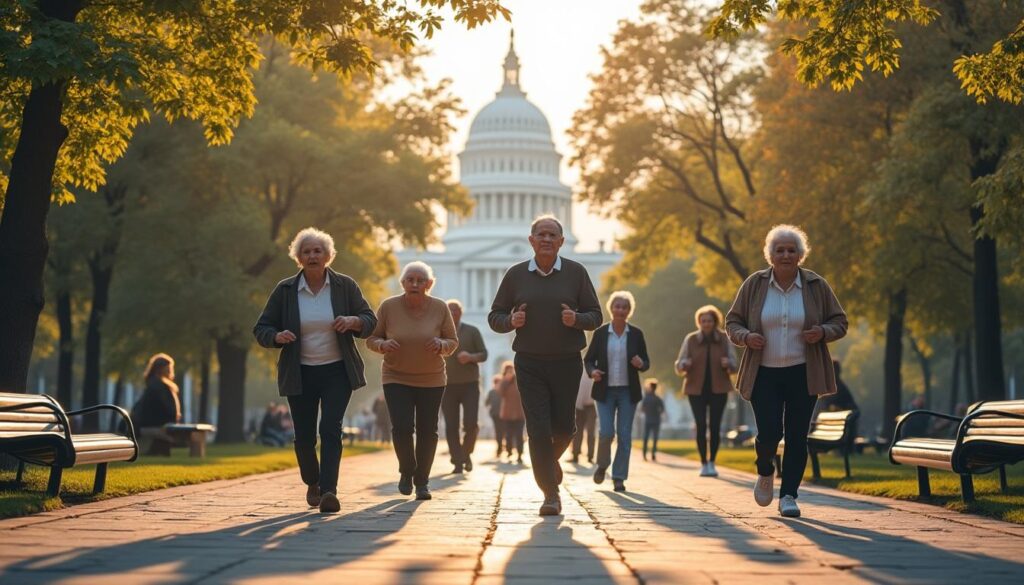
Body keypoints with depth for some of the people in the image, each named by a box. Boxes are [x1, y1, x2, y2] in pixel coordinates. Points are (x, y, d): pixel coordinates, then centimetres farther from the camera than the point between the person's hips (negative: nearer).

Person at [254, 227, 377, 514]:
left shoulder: (345, 286, 0)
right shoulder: (285, 290, 0)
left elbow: (370, 321, 6)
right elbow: (261, 329, 5)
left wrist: (354, 321, -17)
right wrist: (277, 336, -18)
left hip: (337, 372, -1)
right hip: (300, 374, 1)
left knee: (331, 429, -15)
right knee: (304, 436, 5)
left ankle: (329, 490, -18)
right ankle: (312, 485, 31)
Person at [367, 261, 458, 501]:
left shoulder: (440, 308, -7)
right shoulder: (389, 307, -9)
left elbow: (453, 342, 1)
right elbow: (371, 339, 0)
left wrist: (441, 344, -21)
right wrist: (383, 344, -22)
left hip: (432, 380, 1)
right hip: (396, 379, -1)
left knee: (427, 431, 3)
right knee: (402, 428, -12)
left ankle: (422, 481, 19)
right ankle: (407, 472, 15)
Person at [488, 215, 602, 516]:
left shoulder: (576, 273, 2)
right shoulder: (515, 275, 4)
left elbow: (595, 316, 5)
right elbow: (495, 317, 9)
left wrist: (577, 319, -16)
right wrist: (511, 320, -13)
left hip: (567, 363, 1)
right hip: (529, 364, 0)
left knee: (563, 427, 5)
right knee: (538, 429, -8)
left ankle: (550, 459, 39)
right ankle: (550, 494, -1)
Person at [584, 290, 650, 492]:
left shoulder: (636, 334, 3)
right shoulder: (600, 333, 1)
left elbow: (646, 362, 7)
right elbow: (588, 359, 6)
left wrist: (641, 364, -16)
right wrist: (592, 371, -15)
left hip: (628, 392, 1)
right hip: (605, 391, -1)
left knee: (624, 435, -1)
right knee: (606, 432, -10)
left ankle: (619, 477, 8)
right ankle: (602, 465, 18)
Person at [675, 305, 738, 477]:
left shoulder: (724, 339, 1)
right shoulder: (691, 339, -1)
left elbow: (734, 364, 1)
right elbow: (679, 367, -1)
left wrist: (728, 363, -22)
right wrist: (684, 364, -25)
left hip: (718, 389, 1)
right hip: (697, 389, -1)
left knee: (715, 426, -5)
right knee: (701, 426, -8)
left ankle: (712, 463, 9)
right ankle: (703, 464, 5)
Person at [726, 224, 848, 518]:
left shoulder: (816, 286, 1)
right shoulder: (754, 284, 0)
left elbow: (840, 322, 8)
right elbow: (733, 321, 8)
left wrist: (822, 332, -14)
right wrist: (745, 337, -14)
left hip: (802, 374, 1)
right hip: (764, 373, -1)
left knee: (797, 437, 0)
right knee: (769, 433, -9)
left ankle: (788, 495, 10)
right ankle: (765, 472, 24)